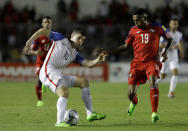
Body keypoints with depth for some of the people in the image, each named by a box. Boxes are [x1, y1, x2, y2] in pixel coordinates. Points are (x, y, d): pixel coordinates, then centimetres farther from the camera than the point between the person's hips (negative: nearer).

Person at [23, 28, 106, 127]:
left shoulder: (74, 55, 19)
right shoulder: (61, 39, 5)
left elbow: (88, 64, 7)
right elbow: (43, 31, 5)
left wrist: (98, 60, -14)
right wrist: (30, 41, -5)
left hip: (59, 75, 8)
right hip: (48, 72, -8)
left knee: (83, 81, 11)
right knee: (64, 92, -29)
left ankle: (90, 114, 14)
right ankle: (60, 122, -31)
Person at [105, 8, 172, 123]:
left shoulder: (156, 28, 1)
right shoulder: (133, 30, 6)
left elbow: (169, 38, 16)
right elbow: (125, 46, 15)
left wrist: (165, 52, 0)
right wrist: (109, 53, 7)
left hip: (152, 61, -2)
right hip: (137, 63, 2)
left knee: (152, 81, -34)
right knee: (131, 94, -3)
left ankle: (154, 113, -32)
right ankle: (134, 102, 38)